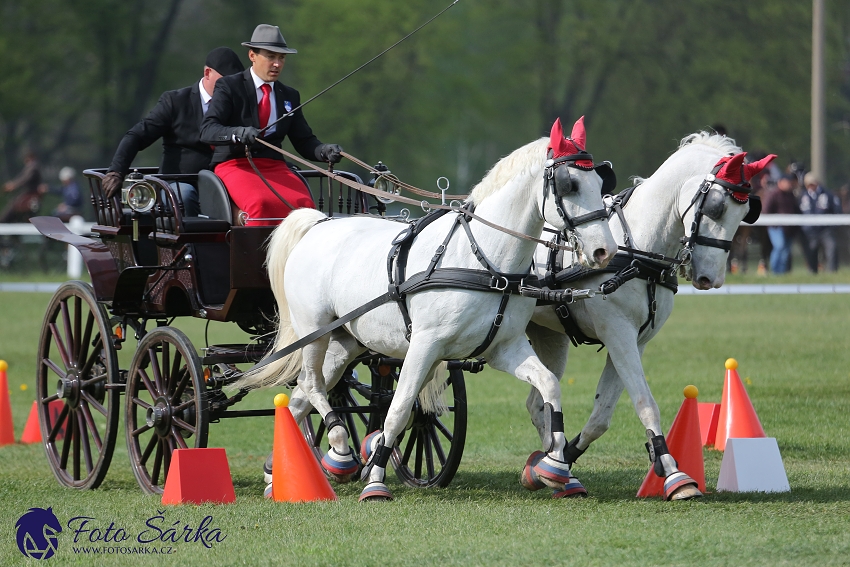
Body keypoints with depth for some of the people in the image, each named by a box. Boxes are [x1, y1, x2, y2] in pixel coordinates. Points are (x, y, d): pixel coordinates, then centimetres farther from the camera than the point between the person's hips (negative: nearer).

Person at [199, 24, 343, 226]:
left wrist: (325, 151, -9)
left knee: (303, 203, -28)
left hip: (275, 166, 4)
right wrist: (239, 133, -32)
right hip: (235, 164, -4)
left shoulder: (289, 96, 18)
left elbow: (304, 141, 16)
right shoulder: (229, 87, 3)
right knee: (261, 203, -37)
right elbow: (207, 130, -10)